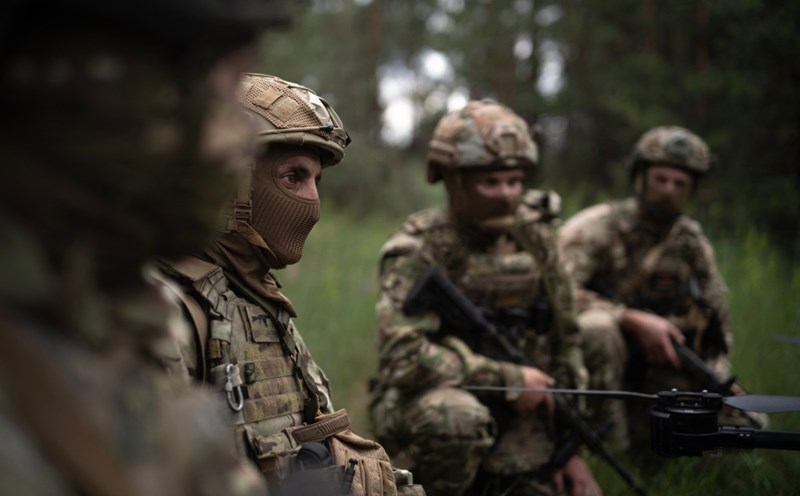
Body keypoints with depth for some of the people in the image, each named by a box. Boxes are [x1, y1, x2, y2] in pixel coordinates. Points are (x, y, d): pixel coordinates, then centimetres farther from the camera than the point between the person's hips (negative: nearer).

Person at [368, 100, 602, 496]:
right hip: (425, 404, -5)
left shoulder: (534, 237, 2)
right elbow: (402, 355, -27)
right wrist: (510, 379, -22)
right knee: (458, 417, -37)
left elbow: (565, 342, 10)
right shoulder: (420, 249, -15)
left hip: (517, 422, 6)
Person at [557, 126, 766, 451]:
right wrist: (635, 321, -32)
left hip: (657, 369, 5)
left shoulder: (693, 244, 4)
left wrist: (717, 380, -8)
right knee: (596, 326, -38)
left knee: (749, 424, -8)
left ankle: (640, 426, 12)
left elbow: (717, 324, 11)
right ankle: (606, 434, -21)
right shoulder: (596, 227, -13)